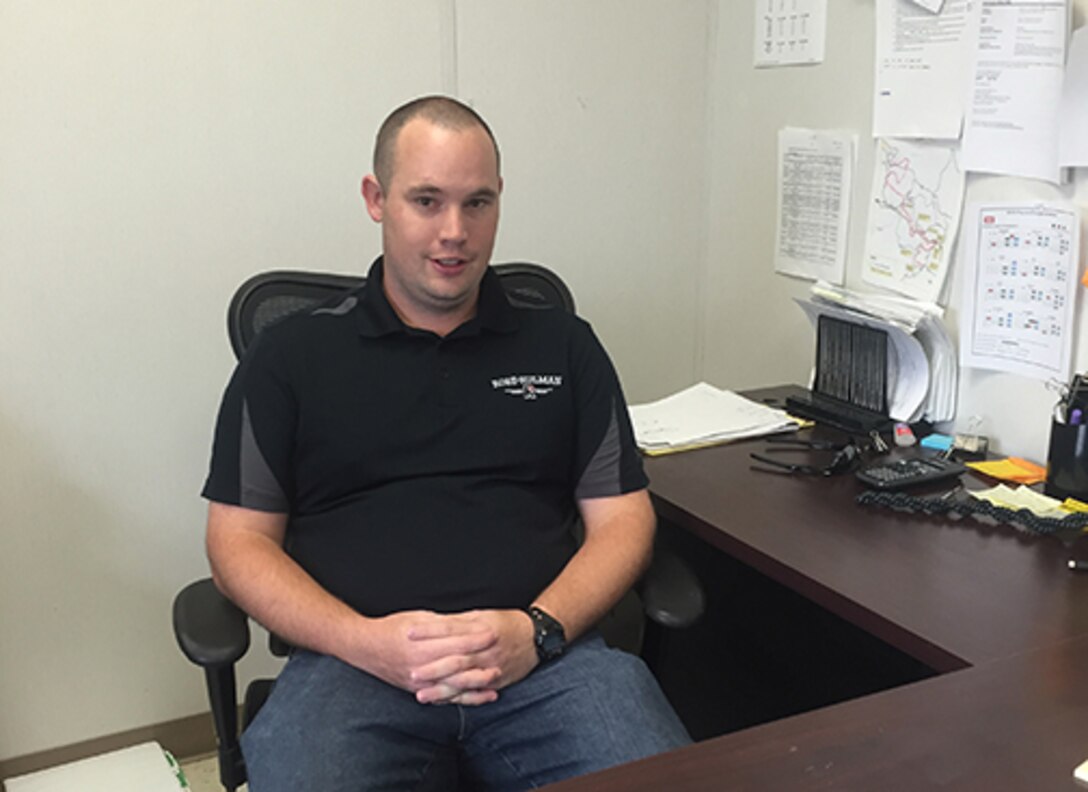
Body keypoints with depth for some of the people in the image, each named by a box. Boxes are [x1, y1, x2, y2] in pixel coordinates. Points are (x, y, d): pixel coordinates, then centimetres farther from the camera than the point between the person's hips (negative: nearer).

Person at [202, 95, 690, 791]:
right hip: (354, 662, -1)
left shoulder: (564, 347, 16)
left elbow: (623, 518, 12)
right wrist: (363, 641, -9)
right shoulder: (291, 357, 12)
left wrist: (538, 629, -7)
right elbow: (240, 539, 8)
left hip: (544, 655, 2)